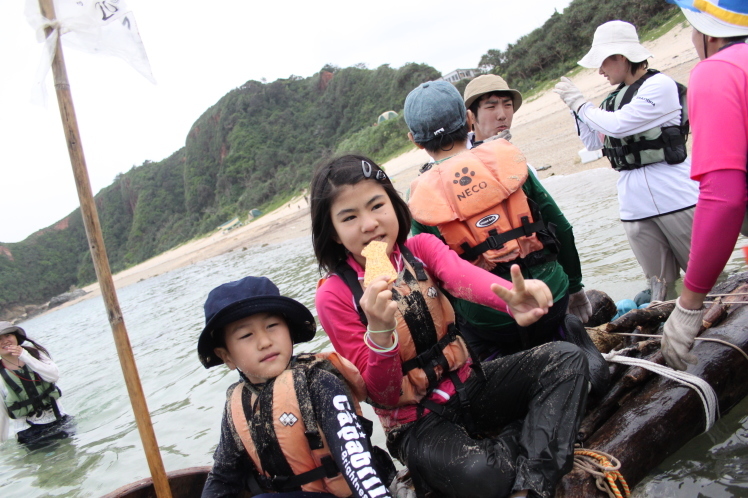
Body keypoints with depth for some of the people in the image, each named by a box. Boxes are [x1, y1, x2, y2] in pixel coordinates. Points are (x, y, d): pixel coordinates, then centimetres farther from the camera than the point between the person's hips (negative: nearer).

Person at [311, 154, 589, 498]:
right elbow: (383, 395, -16)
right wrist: (379, 332, -37)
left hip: (468, 384, 5)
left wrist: (514, 298, -52)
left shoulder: (420, 248, -4)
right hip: (415, 421, -5)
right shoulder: (335, 296, -15)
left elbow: (464, 276, -29)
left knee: (567, 359, -12)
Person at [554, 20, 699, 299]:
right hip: (634, 205, 6)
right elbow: (593, 142, 19)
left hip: (674, 196, -6)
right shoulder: (615, 98, 12)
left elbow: (618, 125, -18)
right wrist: (574, 107, 8)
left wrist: (580, 103, -5)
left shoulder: (660, 86, -7)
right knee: (660, 284, 9)